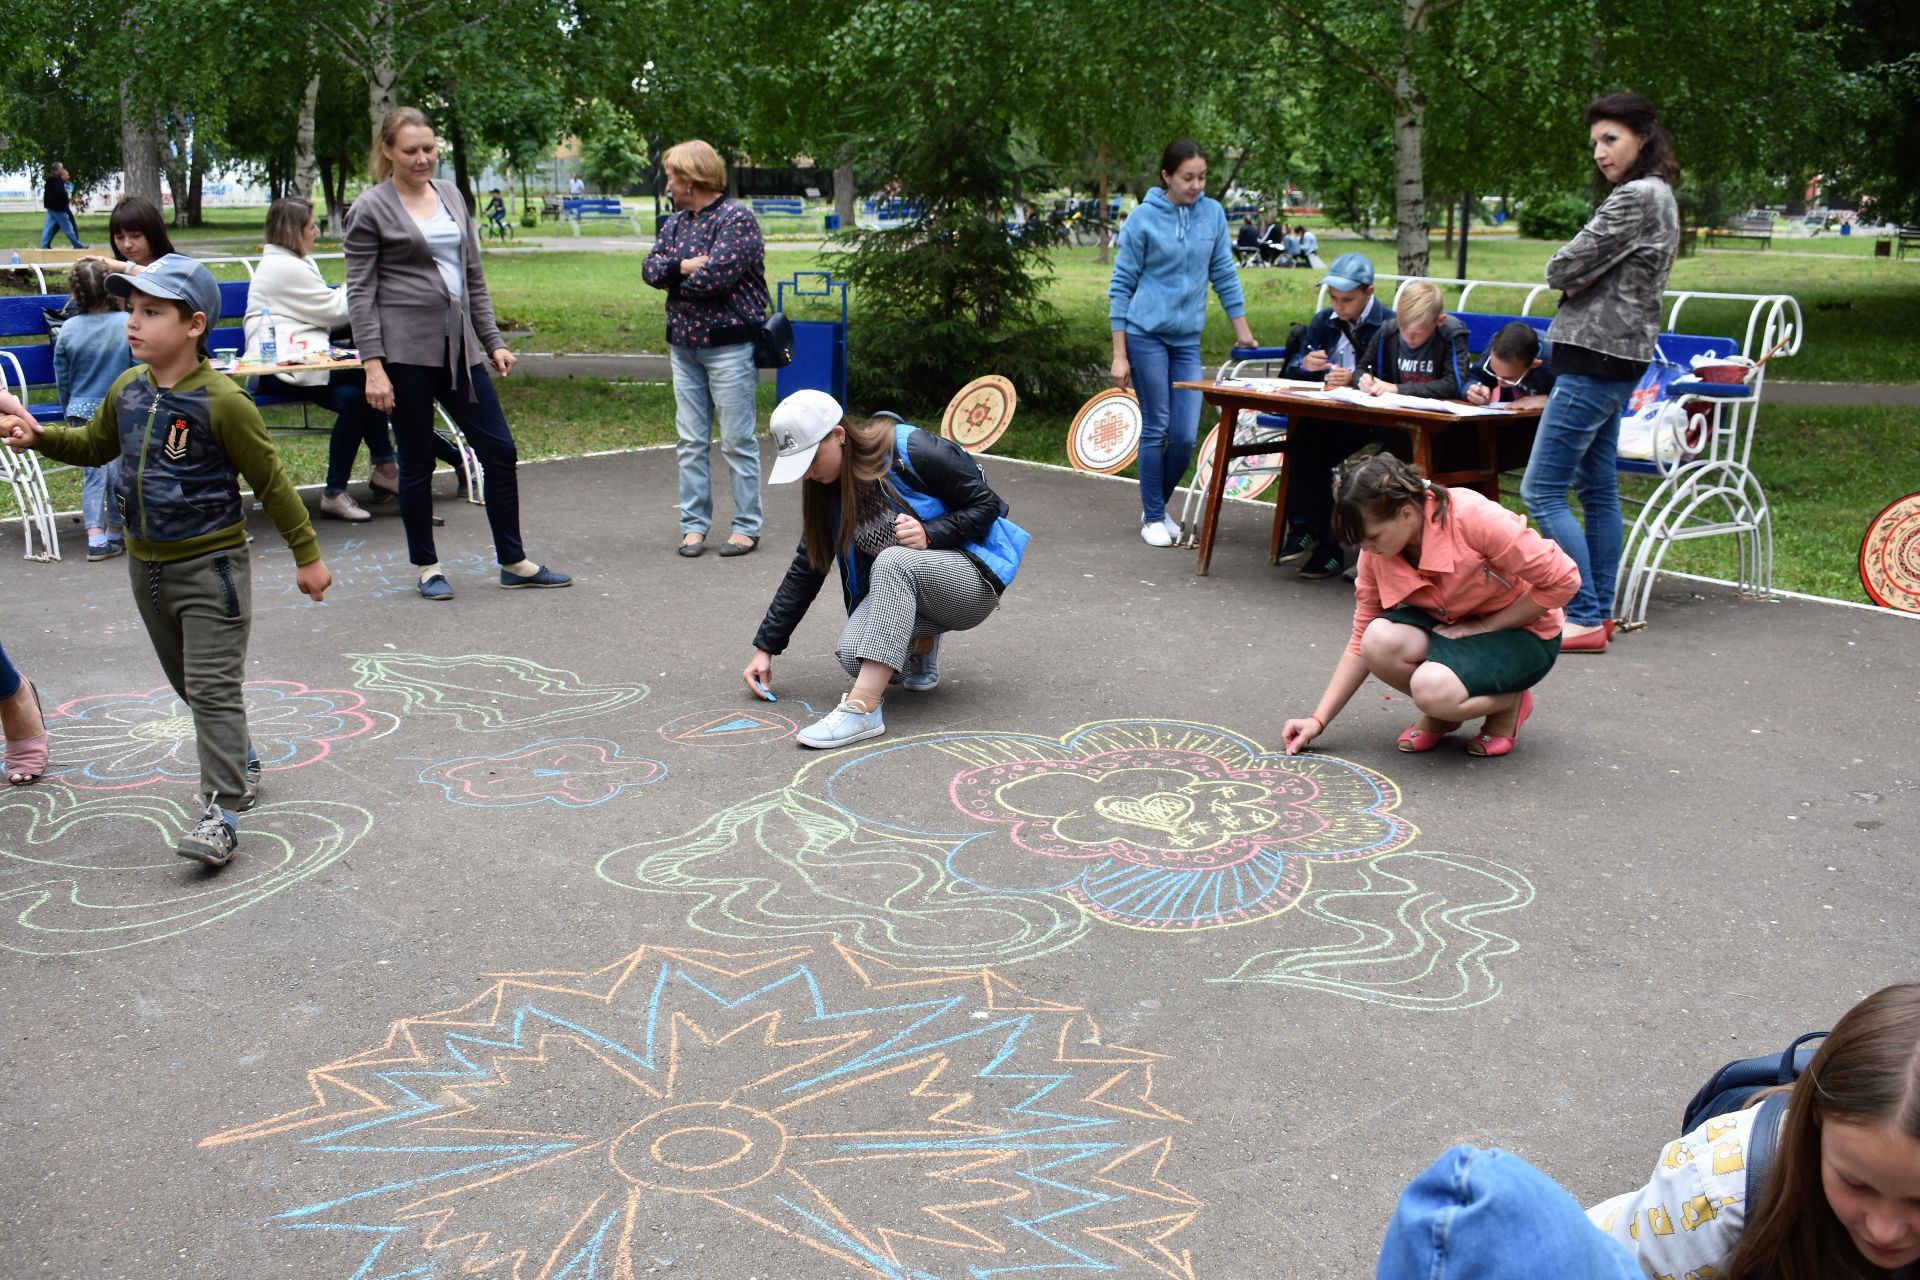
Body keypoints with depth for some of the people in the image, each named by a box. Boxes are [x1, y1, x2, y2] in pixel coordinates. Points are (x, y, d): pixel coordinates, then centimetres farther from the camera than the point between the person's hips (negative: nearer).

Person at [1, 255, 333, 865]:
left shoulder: (221, 401, -19)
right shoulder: (127, 390, 2)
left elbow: (271, 481, -12)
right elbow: (95, 445, 22)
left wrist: (307, 554, -7)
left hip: (211, 566, -8)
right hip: (147, 565, 8)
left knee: (213, 688, -8)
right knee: (188, 682, 20)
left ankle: (221, 814, -6)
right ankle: (239, 763, 41)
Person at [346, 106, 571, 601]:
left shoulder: (451, 195, 13)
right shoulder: (371, 209, -2)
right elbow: (360, 294, -6)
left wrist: (494, 341, 12)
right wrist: (373, 366, -14)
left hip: (458, 347, 5)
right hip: (405, 351, -5)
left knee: (500, 451, 3)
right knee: (417, 463, 4)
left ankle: (513, 561, 14)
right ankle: (428, 567, 17)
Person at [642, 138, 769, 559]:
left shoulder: (736, 219, -10)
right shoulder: (675, 221, 13)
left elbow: (716, 276, -22)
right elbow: (650, 269, 4)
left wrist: (676, 277, -5)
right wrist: (683, 265, -15)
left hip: (728, 346, -7)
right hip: (684, 346, 7)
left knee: (737, 442, 0)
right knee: (690, 441, 8)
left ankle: (747, 526, 9)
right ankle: (694, 524, 15)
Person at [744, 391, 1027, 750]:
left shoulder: (913, 451, -19)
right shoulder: (825, 489, 0)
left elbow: (986, 504, -13)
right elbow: (806, 570, 6)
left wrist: (929, 533, -29)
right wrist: (765, 647, 5)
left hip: (972, 577, -6)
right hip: (898, 588, 6)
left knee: (891, 563, -38)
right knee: (852, 655, -26)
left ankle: (861, 709, -44)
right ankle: (921, 644, 9)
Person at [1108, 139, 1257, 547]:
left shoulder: (1213, 213, 4)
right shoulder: (1144, 218, -5)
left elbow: (1224, 274, 13)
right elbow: (1121, 285, -2)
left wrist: (1242, 330, 12)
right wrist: (1119, 355, -5)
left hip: (1187, 338, 4)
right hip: (1146, 334, -3)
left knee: (1185, 435, -1)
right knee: (1156, 429, 0)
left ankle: (1159, 506, 22)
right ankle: (1153, 517, 13)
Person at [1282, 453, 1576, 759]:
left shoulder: (1475, 518, -28)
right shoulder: (1376, 554, -11)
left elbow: (1563, 580, -21)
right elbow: (1361, 643, -4)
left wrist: (1483, 625, -20)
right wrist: (1318, 720, -12)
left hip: (1521, 632, -5)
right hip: (1447, 627, 5)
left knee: (1433, 689, -34)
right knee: (1380, 641, -27)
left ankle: (1509, 702, 0)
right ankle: (1441, 714, 1)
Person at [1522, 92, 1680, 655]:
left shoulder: (1635, 197, -16)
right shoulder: (1659, 196, 17)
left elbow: (1562, 270, -16)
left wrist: (1572, 276, 3)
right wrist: (1586, 277, -1)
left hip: (1594, 359, -11)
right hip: (1617, 359, 11)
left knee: (1542, 491, -8)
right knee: (1598, 489, 14)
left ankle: (1584, 619, -7)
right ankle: (1600, 612, 20)